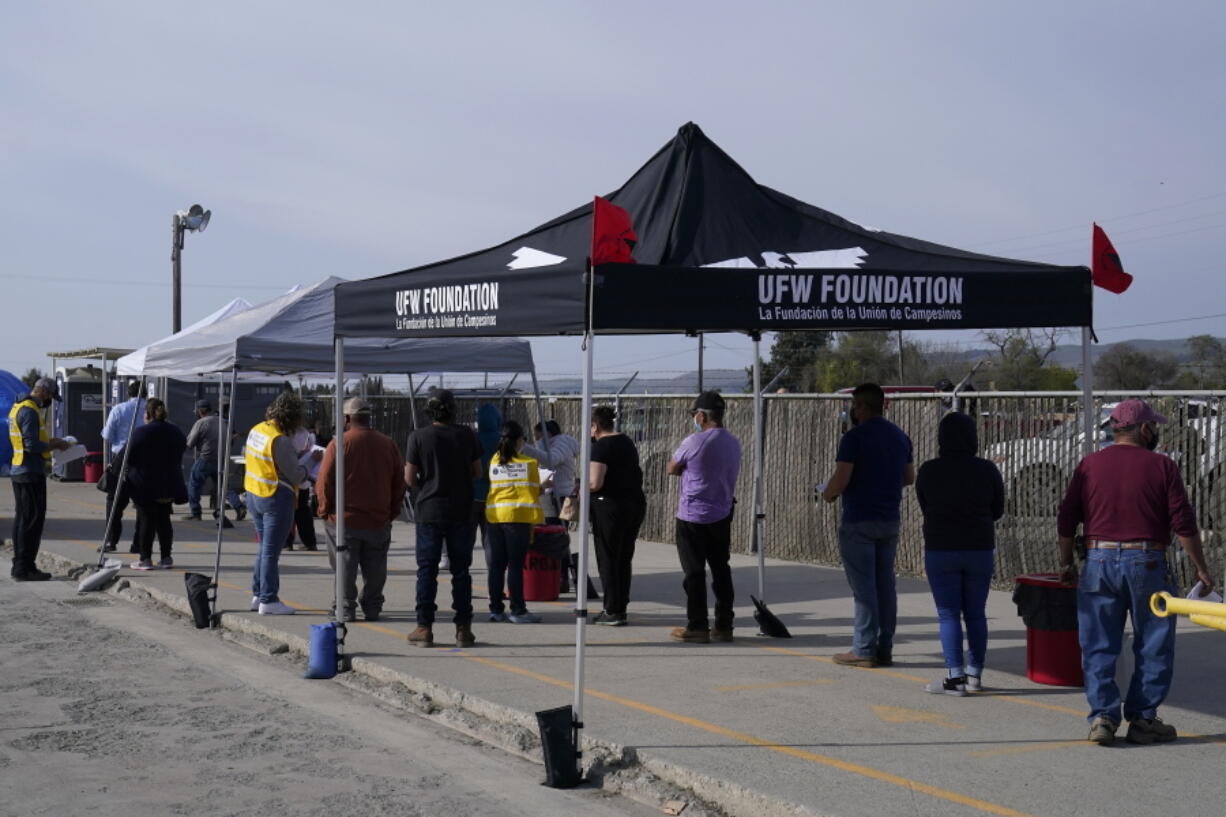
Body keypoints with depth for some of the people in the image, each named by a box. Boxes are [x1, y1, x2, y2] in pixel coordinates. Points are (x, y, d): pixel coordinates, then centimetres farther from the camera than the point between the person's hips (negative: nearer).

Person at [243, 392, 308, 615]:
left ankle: (258, 594, 24)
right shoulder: (280, 441, -22)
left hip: (253, 494, 9)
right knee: (271, 551, -1)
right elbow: (295, 476, -18)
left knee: (265, 548, 19)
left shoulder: (256, 430, 4)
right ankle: (268, 601, 3)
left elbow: (245, 455, 19)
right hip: (276, 498, -9)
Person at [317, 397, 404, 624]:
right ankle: (372, 608, 16)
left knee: (345, 567, 5)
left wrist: (325, 510, 3)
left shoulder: (339, 444, -9)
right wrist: (391, 512, 15)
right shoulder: (388, 445, 4)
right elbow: (399, 483, 8)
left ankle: (346, 609, 6)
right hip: (379, 521, 3)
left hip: (344, 520, -3)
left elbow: (324, 483, -9)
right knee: (375, 569, 12)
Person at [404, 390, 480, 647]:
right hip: (461, 511, 1)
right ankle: (463, 628, 7)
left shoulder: (418, 437, -6)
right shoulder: (467, 435, -1)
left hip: (430, 510, -1)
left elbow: (409, 478, -4)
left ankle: (424, 628, 2)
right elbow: (477, 472, 6)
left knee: (427, 570, 4)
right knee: (461, 570, 7)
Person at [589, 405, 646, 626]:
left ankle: (613, 612, 2)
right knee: (624, 559, 15)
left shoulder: (601, 446, -13)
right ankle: (621, 608, 19)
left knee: (608, 560, 1)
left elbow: (595, 483, -21)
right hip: (635, 504, 8)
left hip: (611, 506, -8)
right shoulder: (627, 442, 12)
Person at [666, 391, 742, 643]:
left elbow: (672, 469, -4)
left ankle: (697, 627, 2)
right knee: (721, 570, 11)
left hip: (693, 517, -6)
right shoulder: (734, 443, 5)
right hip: (722, 515, 6)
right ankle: (724, 625, 14)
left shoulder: (694, 442, -15)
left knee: (694, 572, 0)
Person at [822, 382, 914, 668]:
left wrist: (827, 494, 3)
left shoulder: (854, 437, -12)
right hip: (890, 520, 7)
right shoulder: (900, 436, 10)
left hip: (859, 521, -6)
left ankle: (864, 650, -1)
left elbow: (840, 480, -17)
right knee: (885, 583, 10)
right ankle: (884, 648, 12)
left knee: (863, 587, -3)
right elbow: (909, 477, 17)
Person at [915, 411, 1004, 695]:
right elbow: (997, 511, 8)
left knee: (949, 615, 1)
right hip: (980, 549, 2)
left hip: (941, 550, -2)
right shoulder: (987, 470, -3)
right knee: (976, 614, 12)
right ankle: (975, 674, 16)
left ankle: (955, 677, -4)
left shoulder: (928, 471, -6)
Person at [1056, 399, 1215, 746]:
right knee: (1153, 648, 9)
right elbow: (1184, 523, -4)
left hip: (1098, 561, 2)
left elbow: (1066, 519, 4)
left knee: (1098, 647, 7)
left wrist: (1066, 563, 15)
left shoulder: (1089, 465, 5)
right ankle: (1142, 719, 9)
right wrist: (1201, 568, 3)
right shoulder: (1161, 466, -2)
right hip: (1146, 562, -2)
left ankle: (1102, 716, -1)